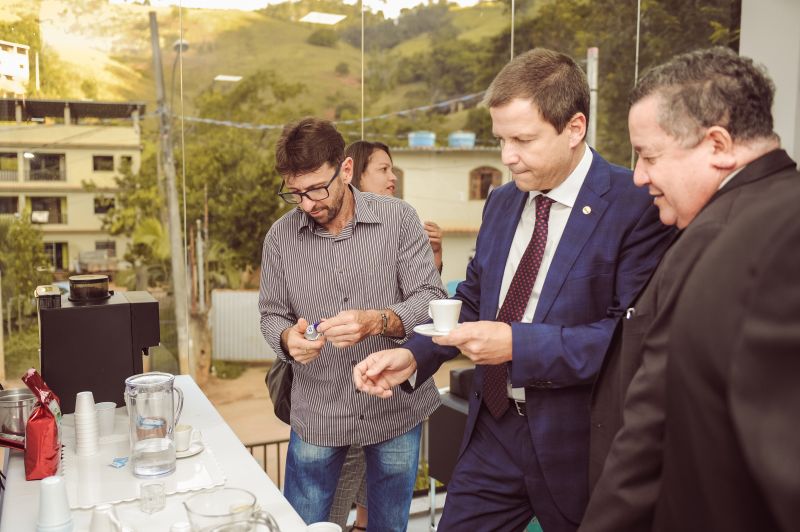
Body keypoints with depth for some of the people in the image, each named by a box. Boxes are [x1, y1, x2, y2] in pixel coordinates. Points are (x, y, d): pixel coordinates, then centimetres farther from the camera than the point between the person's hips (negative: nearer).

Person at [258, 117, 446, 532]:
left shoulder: (398, 218, -9)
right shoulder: (280, 236, -4)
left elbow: (431, 299, -11)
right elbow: (272, 315, 5)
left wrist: (377, 321, -30)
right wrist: (288, 338, -18)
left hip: (396, 408, -1)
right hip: (316, 413, 1)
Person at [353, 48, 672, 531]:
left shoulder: (636, 207, -15)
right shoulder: (501, 203, 6)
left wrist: (519, 344, -26)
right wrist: (413, 357, -3)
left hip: (575, 445, -5)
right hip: (493, 432, 6)